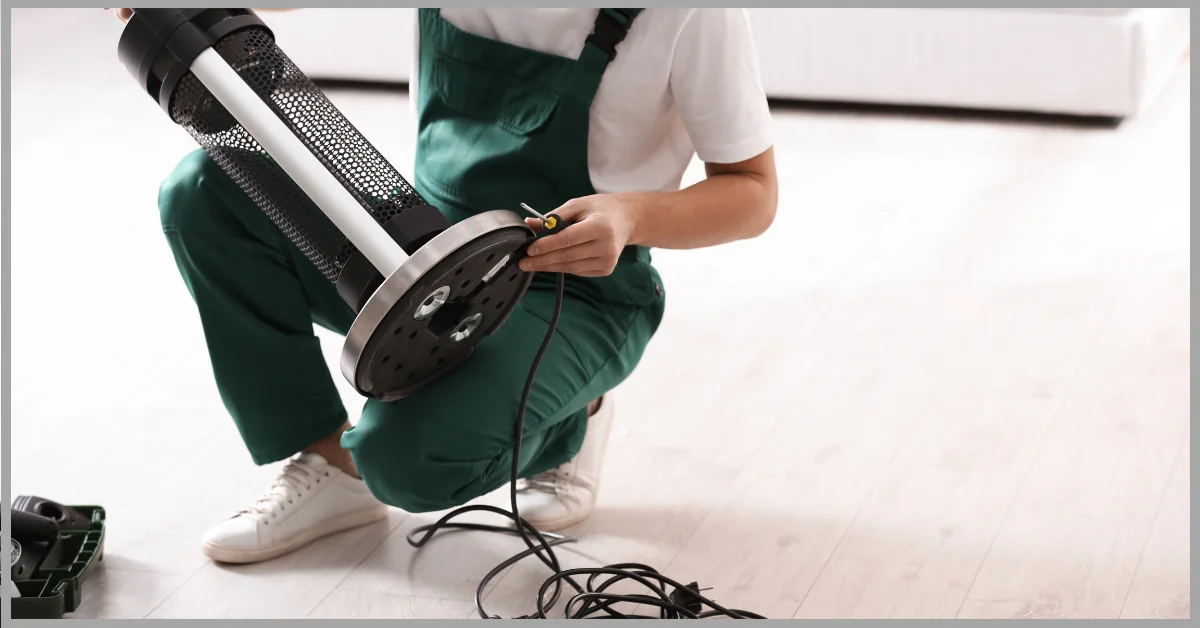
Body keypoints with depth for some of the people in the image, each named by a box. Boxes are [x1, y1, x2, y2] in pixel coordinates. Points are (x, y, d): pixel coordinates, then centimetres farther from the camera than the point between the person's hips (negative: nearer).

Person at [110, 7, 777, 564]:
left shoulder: (689, 15, -24)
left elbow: (754, 193, -15)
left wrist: (634, 214, -36)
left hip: (573, 290, -5)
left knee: (410, 455, -32)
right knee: (210, 189, -14)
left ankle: (566, 421, 4)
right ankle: (330, 464, -3)